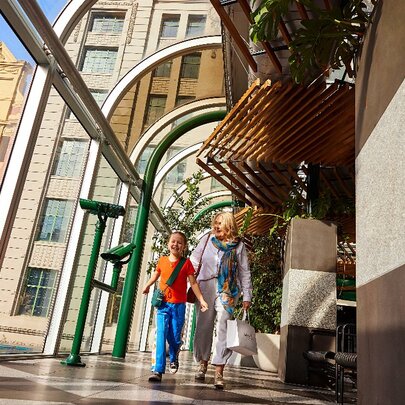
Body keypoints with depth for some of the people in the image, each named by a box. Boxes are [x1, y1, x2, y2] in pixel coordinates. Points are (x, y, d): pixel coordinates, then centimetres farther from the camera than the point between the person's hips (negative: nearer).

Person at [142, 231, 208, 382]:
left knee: (175, 337, 7)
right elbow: (156, 274, 22)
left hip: (178, 306, -1)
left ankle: (174, 358, 38)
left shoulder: (186, 263, -3)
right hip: (163, 304, 1)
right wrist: (147, 285, 15)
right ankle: (158, 370, -4)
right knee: (160, 336, -8)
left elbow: (193, 283, -1)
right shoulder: (162, 260, 3)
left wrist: (201, 300, -4)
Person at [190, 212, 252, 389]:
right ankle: (203, 363, 26)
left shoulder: (239, 246, 4)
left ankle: (219, 371, -4)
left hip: (227, 290, -2)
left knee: (223, 328, -8)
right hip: (205, 287, 2)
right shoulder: (207, 239, 8)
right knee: (203, 326, 7)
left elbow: (245, 272, 7)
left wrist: (247, 296, 4)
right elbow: (193, 260, 10)